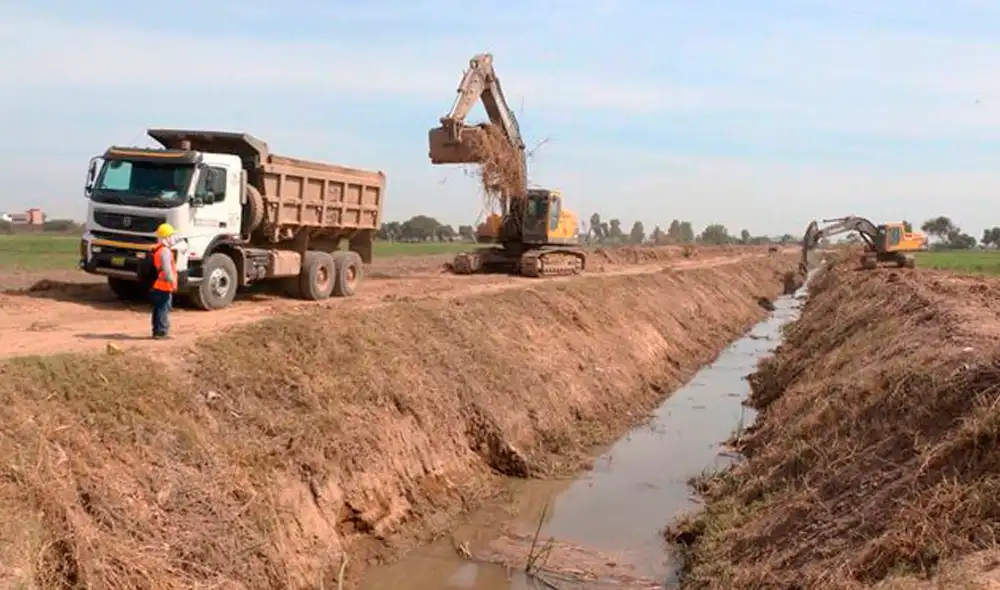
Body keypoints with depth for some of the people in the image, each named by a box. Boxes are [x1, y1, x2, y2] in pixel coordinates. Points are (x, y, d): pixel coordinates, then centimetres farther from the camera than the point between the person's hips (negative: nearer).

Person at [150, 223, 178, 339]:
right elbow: (167, 269, -23)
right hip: (165, 286, -10)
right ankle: (162, 332, -6)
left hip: (157, 285, 10)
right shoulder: (165, 251, -16)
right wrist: (172, 282, -21)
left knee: (158, 309, 14)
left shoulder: (157, 249, 16)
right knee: (164, 309, -7)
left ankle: (156, 331, 19)